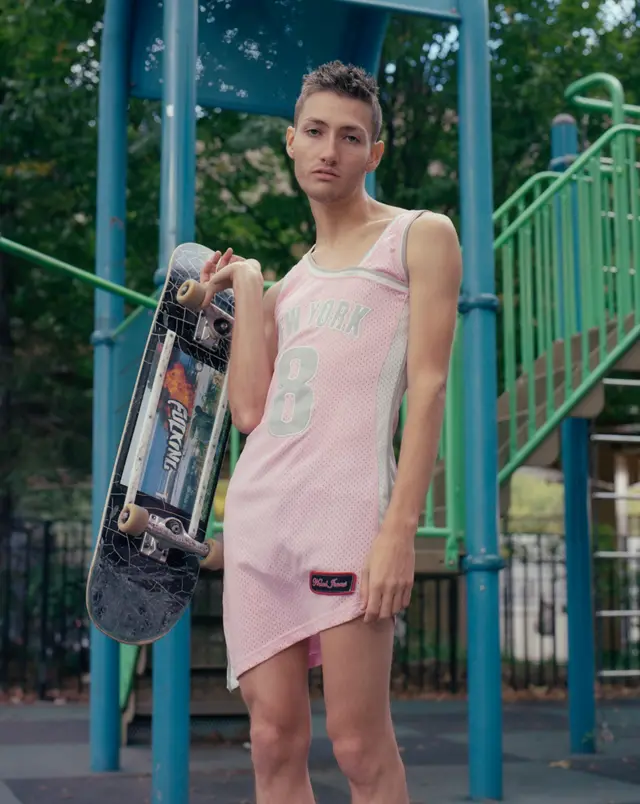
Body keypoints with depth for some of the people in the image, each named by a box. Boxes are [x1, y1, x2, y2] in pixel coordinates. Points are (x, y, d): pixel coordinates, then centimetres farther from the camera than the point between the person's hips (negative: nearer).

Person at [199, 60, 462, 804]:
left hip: (345, 503, -5)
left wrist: (401, 528, -14)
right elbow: (250, 410, 10)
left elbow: (427, 387, -4)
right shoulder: (291, 280, 22)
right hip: (257, 505, 5)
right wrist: (246, 289, 14)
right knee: (274, 740, 5)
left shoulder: (420, 235, 8)